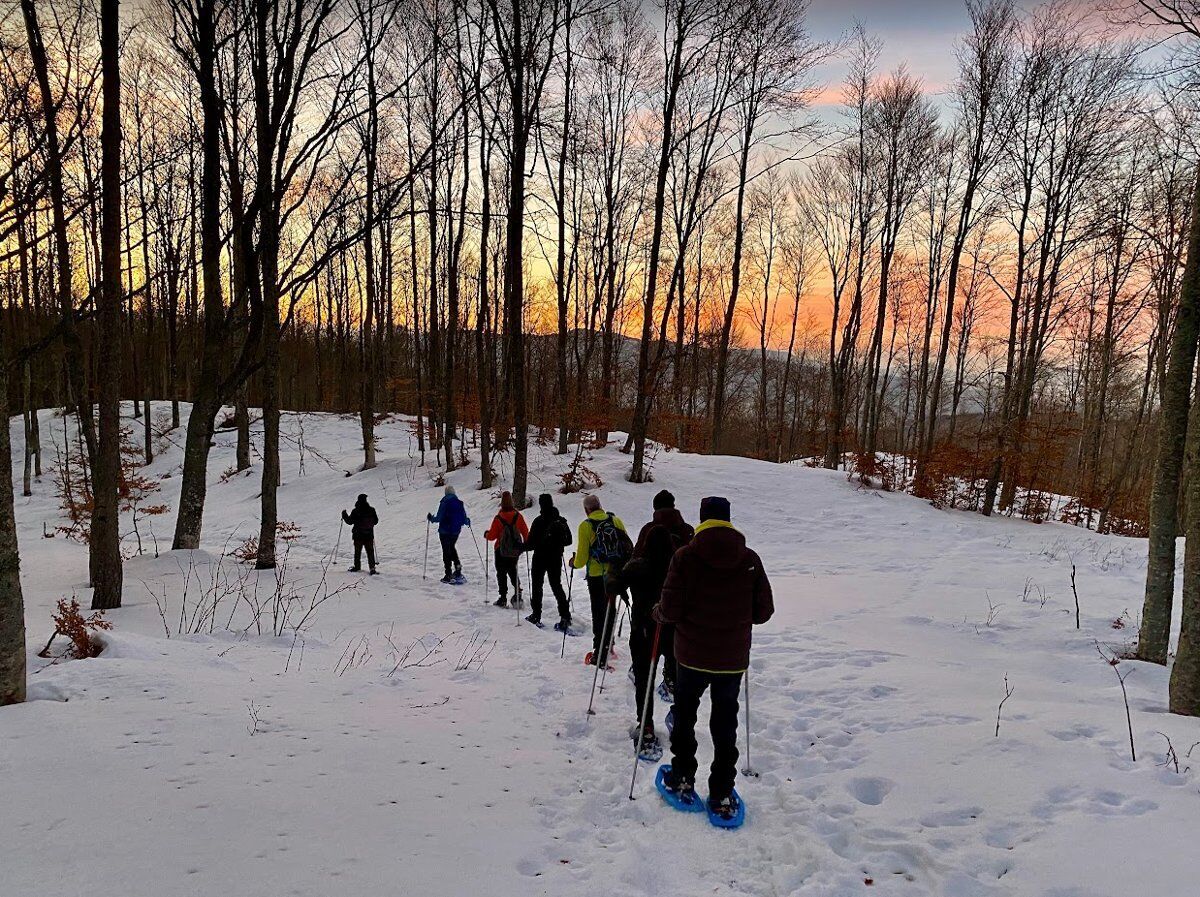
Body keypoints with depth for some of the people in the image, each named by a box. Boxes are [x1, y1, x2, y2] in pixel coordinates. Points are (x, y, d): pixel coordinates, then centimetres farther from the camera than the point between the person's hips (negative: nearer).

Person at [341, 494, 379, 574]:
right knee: (370, 552, 5)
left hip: (358, 535, -2)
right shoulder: (371, 510, -5)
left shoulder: (355, 511, -13)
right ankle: (372, 568, -5)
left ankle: (357, 567, 23)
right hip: (369, 535, 2)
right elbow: (376, 521, 5)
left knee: (357, 551, 14)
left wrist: (344, 515, 9)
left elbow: (350, 521, -6)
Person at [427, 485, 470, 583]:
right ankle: (458, 570, 14)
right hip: (456, 530, 4)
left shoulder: (444, 503, -12)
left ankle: (448, 576, 4)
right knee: (452, 548, 24)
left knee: (446, 551, 3)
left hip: (445, 531, -4)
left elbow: (439, 518, -15)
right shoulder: (459, 503, 0)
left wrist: (431, 518, 5)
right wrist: (467, 521, 25)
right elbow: (464, 518, 2)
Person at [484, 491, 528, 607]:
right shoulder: (518, 516, -7)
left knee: (501, 573, 8)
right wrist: (526, 544, 16)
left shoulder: (498, 518, -15)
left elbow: (492, 536, -10)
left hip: (501, 551, -3)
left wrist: (486, 534, 12)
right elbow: (525, 532, -2)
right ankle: (517, 594, 4)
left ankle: (503, 598, 6)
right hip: (515, 550, 3)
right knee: (513, 571, 19)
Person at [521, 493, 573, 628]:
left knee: (537, 586, 12)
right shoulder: (561, 521, -1)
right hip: (556, 560, 4)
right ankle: (565, 616, 2)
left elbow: (531, 543, -16)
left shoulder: (539, 521, -16)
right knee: (557, 586, 11)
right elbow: (568, 540, 6)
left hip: (540, 559, -4)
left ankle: (536, 615, 15)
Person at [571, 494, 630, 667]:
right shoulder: (615, 520, 0)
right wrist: (624, 566, 21)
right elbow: (628, 546, 4)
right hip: (616, 575, 4)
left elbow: (582, 558, -9)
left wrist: (574, 563, 13)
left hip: (596, 577, -4)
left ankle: (600, 656, 6)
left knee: (599, 614, 5)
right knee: (610, 610, 21)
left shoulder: (585, 525, -10)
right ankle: (608, 646, 34)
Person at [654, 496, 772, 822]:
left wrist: (658, 612, 9)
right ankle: (722, 796, 16)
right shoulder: (750, 559, -5)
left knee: (684, 715, 20)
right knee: (725, 724, 14)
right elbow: (763, 611, -1)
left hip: (693, 655, -1)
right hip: (733, 658, 2)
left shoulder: (686, 556, -13)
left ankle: (683, 779, 27)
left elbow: (671, 609, -13)